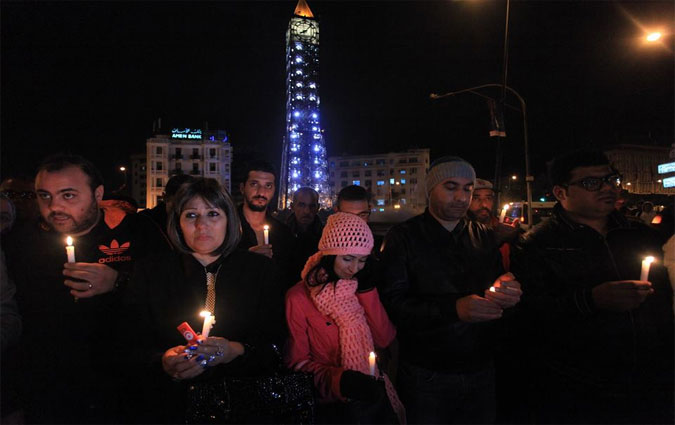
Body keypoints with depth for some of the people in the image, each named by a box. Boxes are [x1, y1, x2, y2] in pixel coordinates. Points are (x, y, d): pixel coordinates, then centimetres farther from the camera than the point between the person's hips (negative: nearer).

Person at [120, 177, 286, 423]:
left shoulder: (260, 269, 4)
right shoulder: (149, 272, 5)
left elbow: (275, 345, 1)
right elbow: (129, 347, 2)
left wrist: (237, 352, -18)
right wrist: (163, 363, -18)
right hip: (166, 404, 0)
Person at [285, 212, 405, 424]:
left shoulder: (360, 286, 7)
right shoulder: (299, 298, -8)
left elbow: (384, 339, 1)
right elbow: (297, 362, -4)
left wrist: (366, 290, -7)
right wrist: (340, 380, -19)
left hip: (372, 397, 3)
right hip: (331, 404, -3)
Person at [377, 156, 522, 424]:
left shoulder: (484, 237, 6)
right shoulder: (403, 237, -8)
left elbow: (494, 296, 10)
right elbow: (392, 304, -16)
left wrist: (507, 296, -14)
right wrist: (454, 308, -28)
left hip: (481, 371, 4)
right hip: (426, 376, -4)